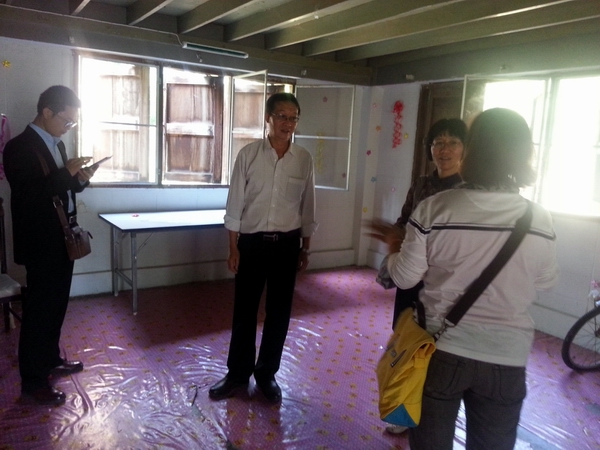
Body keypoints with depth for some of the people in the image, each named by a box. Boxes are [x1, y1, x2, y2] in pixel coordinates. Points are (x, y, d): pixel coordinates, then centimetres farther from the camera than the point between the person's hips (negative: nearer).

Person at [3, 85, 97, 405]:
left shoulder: (56, 144, 12)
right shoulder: (19, 147, -14)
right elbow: (28, 196, -24)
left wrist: (79, 179, -2)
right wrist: (66, 173, -26)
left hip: (62, 239, 8)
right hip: (41, 243, -8)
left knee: (56, 305, 18)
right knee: (39, 309, 1)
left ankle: (51, 360, 34)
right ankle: (33, 380, 14)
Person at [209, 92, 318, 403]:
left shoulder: (304, 159, 0)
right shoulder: (249, 154, -6)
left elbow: (307, 207, 6)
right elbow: (235, 204, -3)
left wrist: (305, 248, 7)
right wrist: (233, 247, -5)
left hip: (286, 243, 2)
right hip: (251, 241, -1)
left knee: (279, 310, 10)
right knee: (244, 309, 9)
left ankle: (267, 373, 29)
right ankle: (238, 373, 28)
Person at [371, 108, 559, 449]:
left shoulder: (434, 208, -16)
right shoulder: (540, 220, -9)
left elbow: (405, 277, -9)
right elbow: (546, 281, 7)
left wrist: (393, 247, 11)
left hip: (440, 350, -1)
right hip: (506, 358, 2)